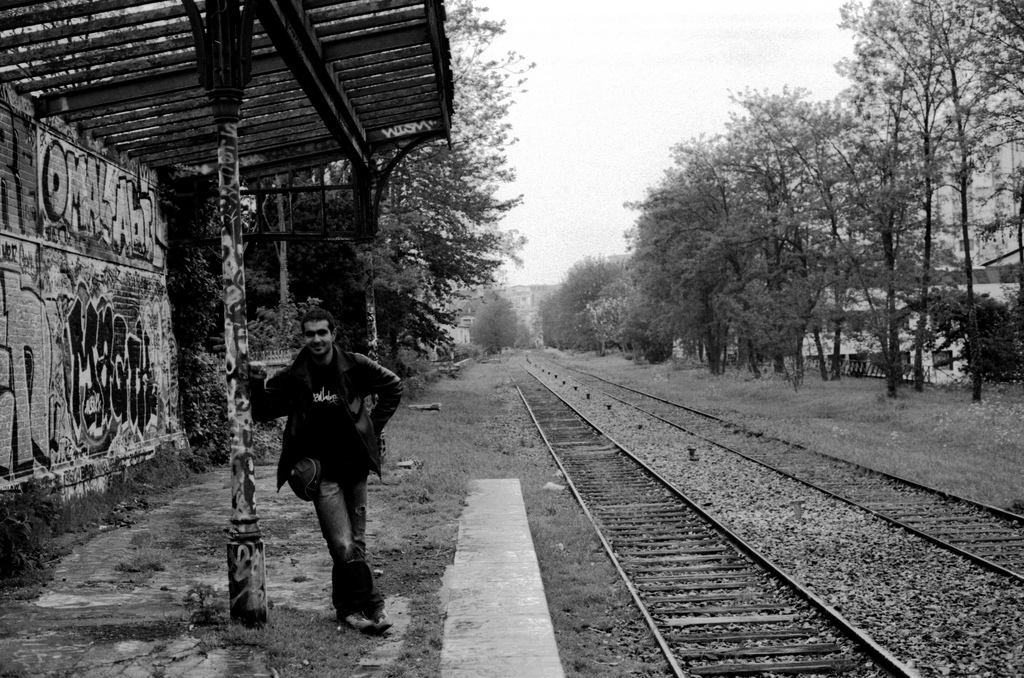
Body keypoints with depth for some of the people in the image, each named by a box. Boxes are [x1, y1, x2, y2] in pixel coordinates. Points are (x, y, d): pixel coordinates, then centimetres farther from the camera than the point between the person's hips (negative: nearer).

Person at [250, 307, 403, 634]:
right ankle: (372, 607, 2)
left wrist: (373, 426, 6)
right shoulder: (293, 377, -4)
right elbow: (263, 412, 3)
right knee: (345, 546, -10)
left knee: (355, 542, 9)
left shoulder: (355, 367, -3)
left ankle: (348, 607, 24)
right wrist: (256, 386, -16)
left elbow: (393, 386, 12)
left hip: (355, 467, 2)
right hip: (322, 472, -2)